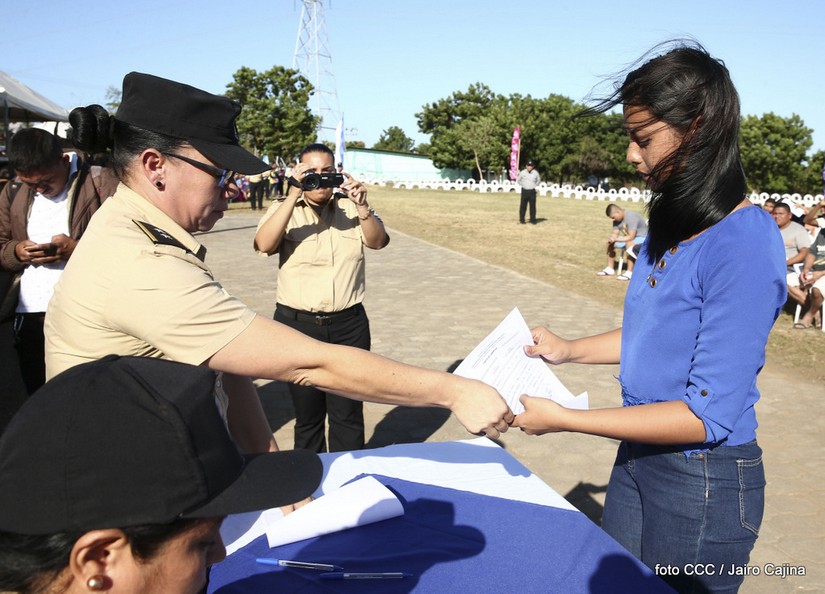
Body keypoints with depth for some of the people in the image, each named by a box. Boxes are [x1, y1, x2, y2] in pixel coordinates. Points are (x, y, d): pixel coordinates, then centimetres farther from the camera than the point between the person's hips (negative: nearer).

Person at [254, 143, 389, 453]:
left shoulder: (350, 207, 6)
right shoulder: (283, 208, 3)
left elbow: (378, 241, -7)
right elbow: (264, 245, -15)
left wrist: (362, 205, -25)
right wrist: (293, 196, -23)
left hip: (349, 324, 0)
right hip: (297, 323, 0)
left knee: (348, 413, 5)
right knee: (306, 413, 12)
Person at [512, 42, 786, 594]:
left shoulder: (746, 243, -24)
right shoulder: (671, 224, 2)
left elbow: (708, 415, -25)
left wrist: (563, 419, -24)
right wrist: (569, 350, 4)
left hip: (704, 482, -8)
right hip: (638, 456, 8)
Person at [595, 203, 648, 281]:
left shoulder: (631, 218, -29)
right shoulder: (617, 220, -1)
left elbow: (631, 237, -32)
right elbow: (615, 233, 0)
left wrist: (615, 239, -30)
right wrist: (611, 239, -23)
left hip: (642, 237, -9)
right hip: (629, 237, 9)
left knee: (629, 243, -38)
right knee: (610, 243, 0)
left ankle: (629, 273, -38)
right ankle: (610, 269, 9)